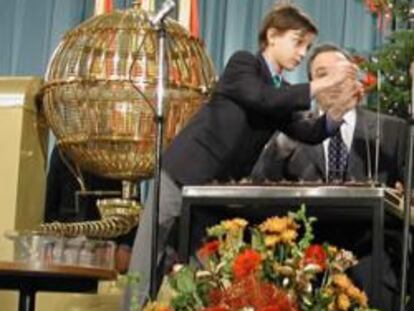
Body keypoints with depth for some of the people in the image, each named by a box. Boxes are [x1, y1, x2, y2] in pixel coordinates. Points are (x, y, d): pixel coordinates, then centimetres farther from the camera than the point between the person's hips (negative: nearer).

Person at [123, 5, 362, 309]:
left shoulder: (283, 92, 13)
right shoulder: (243, 63, -7)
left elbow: (309, 133, 3)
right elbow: (262, 99, -25)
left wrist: (340, 108, -13)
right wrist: (322, 84, -25)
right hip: (182, 177, -7)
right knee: (147, 268, -3)